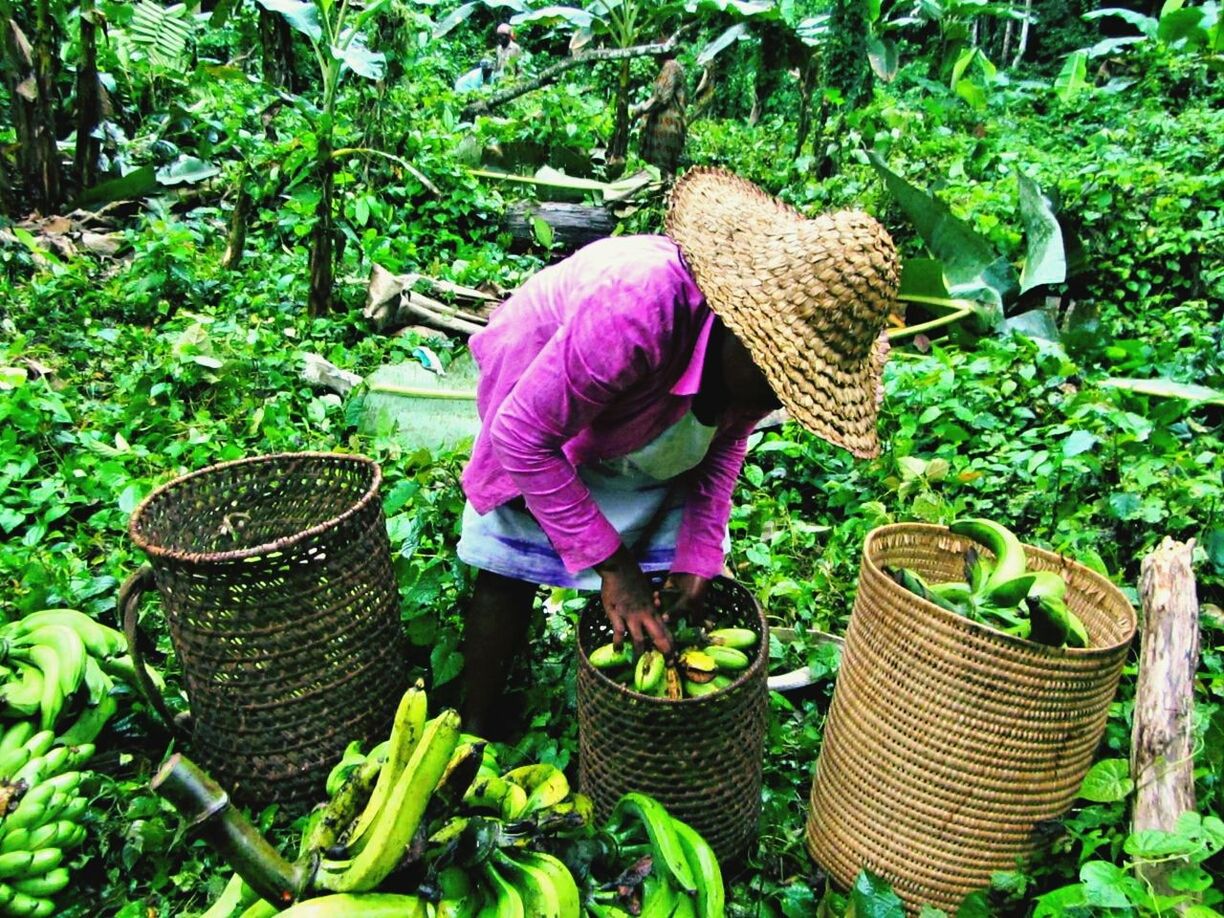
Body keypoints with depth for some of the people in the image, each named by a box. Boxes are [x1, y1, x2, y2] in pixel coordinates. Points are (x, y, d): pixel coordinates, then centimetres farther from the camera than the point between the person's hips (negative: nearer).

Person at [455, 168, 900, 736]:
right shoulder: (637, 308, -45)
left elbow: (726, 438, -4)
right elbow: (521, 435, -36)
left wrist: (699, 557, -11)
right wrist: (611, 563, -32)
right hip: (537, 399, -5)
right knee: (510, 576, -5)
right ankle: (474, 732, 14)